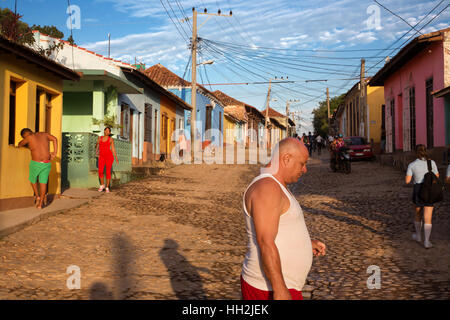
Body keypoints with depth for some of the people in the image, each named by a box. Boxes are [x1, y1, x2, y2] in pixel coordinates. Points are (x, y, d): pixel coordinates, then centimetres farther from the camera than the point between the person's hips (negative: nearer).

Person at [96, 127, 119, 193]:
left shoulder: (111, 139, 4)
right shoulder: (100, 138, 13)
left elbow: (113, 149, 3)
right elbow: (97, 146, 21)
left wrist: (116, 158, -6)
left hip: (109, 156, -2)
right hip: (101, 157, 2)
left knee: (108, 172, -4)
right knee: (100, 171, -10)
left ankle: (107, 187, 7)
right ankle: (102, 185, 12)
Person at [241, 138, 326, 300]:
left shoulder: (276, 187, 13)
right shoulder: (266, 188, -21)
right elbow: (265, 243, -26)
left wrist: (307, 242, 17)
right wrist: (280, 289, -26)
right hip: (271, 289, -10)